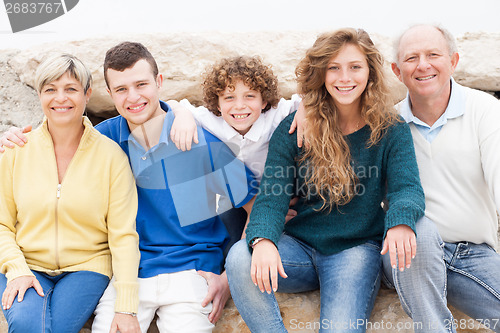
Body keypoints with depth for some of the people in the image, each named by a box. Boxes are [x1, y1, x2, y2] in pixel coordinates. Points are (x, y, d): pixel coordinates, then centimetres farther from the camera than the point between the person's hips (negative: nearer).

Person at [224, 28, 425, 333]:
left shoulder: (391, 130, -1)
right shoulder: (295, 128, 0)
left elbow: (407, 187, -12)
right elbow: (273, 194, -7)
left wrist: (401, 220, -39)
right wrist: (263, 239, -31)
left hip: (357, 249, -2)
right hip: (300, 246, 2)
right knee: (240, 258, -28)